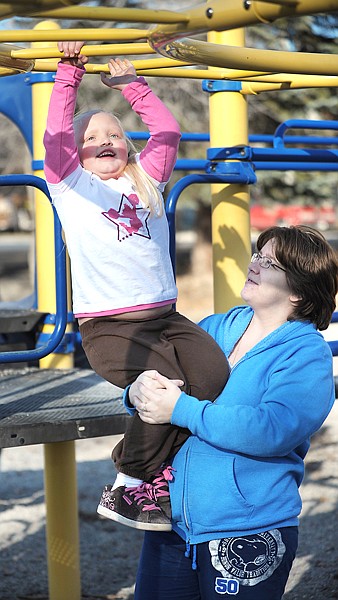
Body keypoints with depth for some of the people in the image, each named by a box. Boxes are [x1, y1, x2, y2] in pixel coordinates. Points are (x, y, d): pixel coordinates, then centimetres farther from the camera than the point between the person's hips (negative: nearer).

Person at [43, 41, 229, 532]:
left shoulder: (147, 178, 21)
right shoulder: (71, 183, 11)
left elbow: (167, 132, 17)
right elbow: (56, 132, 0)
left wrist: (130, 83, 20)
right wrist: (69, 71, 1)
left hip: (165, 317, 5)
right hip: (107, 326, -5)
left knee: (215, 375, -22)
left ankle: (156, 478, -11)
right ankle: (126, 488, -11)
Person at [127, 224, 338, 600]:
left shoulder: (308, 354, -9)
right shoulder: (214, 328, 10)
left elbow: (273, 430, -24)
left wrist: (180, 410, -22)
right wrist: (139, 391, -13)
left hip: (247, 538, -5)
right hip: (171, 524, 6)